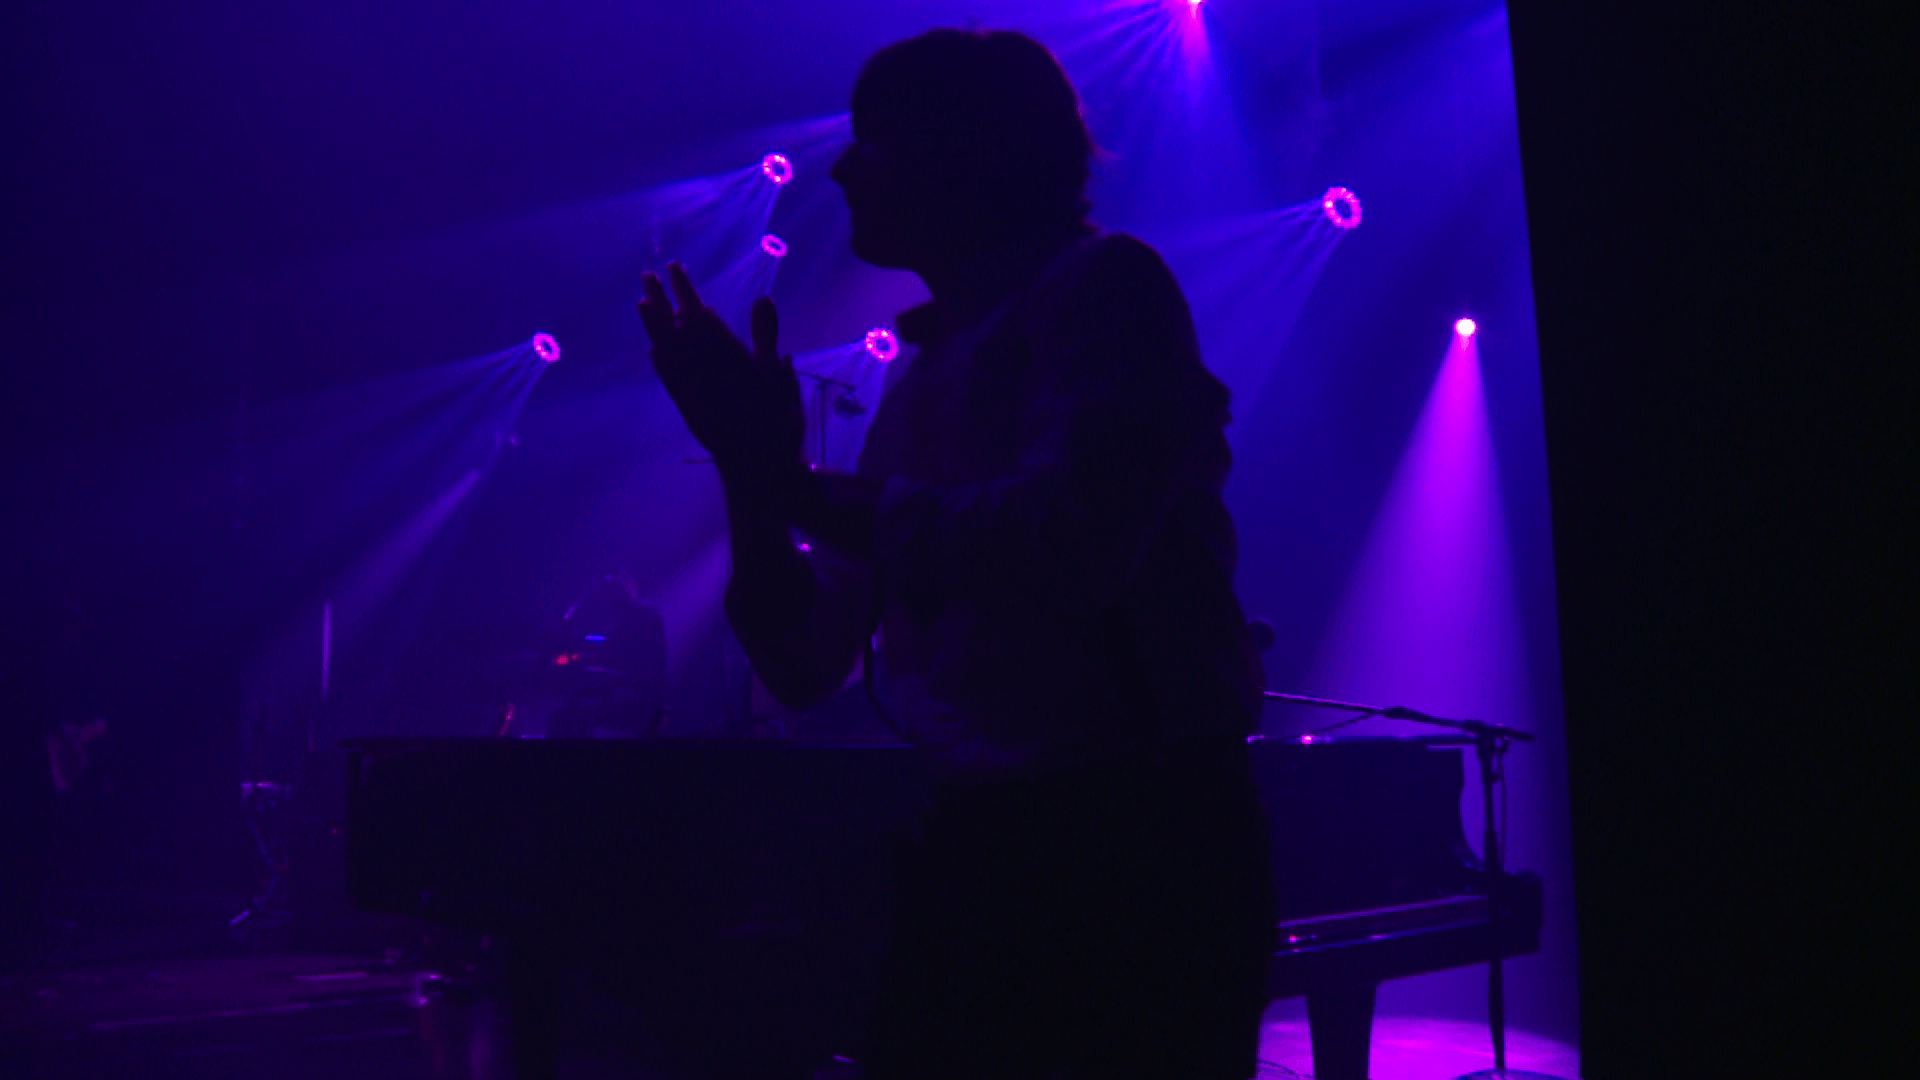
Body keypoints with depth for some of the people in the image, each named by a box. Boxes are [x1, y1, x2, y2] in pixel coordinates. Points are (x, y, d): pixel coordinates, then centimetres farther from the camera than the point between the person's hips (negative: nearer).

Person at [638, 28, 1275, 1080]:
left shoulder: (1102, 284, -5)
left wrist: (802, 490, -11)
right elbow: (806, 665, 13)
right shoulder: (918, 380, 15)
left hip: (1131, 853, -6)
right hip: (961, 857, 7)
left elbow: (1067, 549, -23)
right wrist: (750, 469, -1)